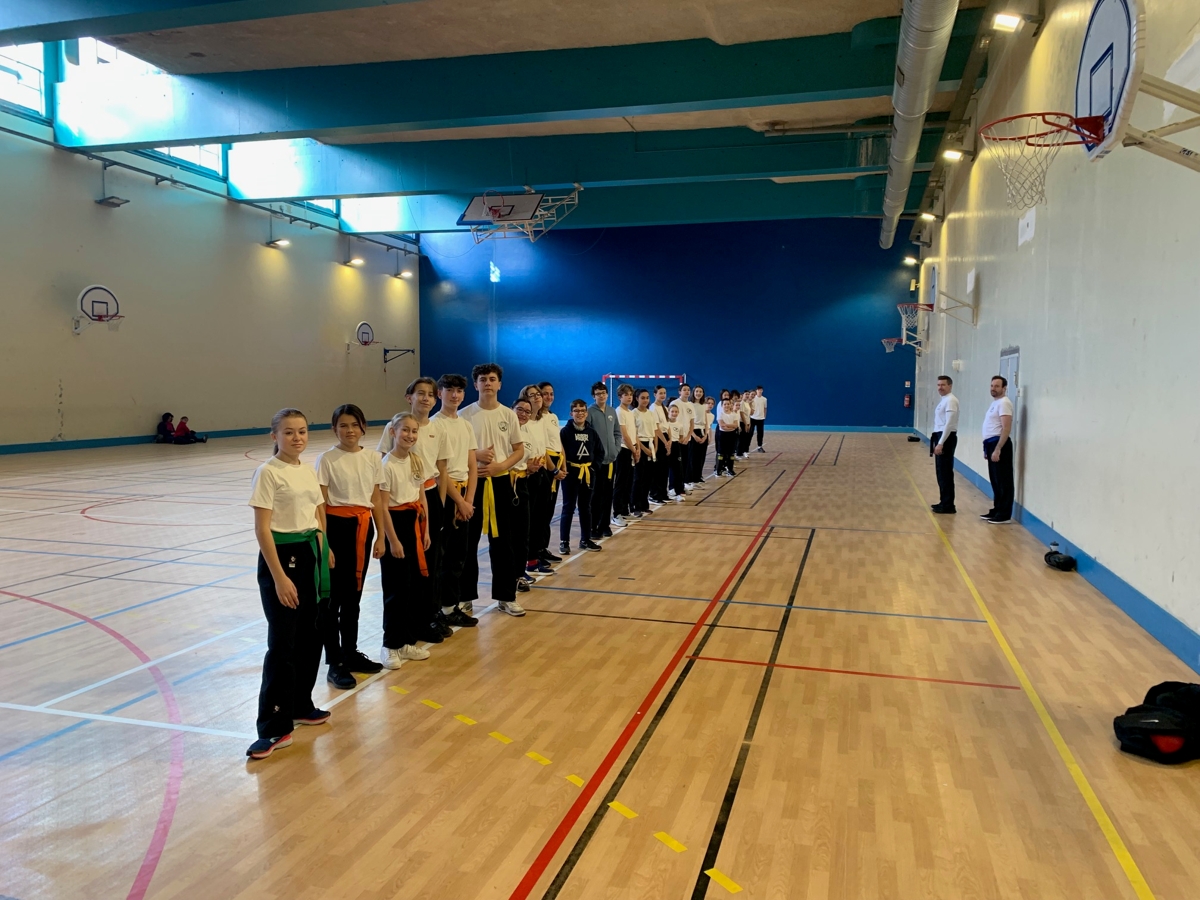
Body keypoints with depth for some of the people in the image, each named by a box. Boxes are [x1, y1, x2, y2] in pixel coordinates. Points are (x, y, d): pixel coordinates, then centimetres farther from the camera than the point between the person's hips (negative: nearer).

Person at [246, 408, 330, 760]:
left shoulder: (309, 471, 9)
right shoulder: (268, 472, -11)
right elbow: (262, 528, -15)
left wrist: (323, 558, 11)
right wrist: (279, 577, -19)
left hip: (311, 556, 7)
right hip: (282, 556, -7)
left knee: (310, 637, 13)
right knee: (282, 644, -4)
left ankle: (300, 706, 30)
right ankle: (274, 728, 4)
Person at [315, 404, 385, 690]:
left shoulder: (372, 459, 5)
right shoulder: (327, 459, -9)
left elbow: (376, 500, 10)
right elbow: (320, 505, -9)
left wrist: (380, 536, 10)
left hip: (363, 528, 5)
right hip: (337, 527, -5)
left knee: (353, 596, 16)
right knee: (333, 597, 1)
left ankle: (350, 653, 30)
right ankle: (335, 664, 10)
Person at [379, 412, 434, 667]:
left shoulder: (416, 461, 6)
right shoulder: (387, 465, -15)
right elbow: (383, 507, -15)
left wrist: (425, 530, 8)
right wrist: (393, 540, -16)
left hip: (415, 524, 7)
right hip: (395, 523, -7)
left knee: (417, 584, 10)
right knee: (397, 588, -1)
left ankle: (408, 641, 22)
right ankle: (391, 645, 11)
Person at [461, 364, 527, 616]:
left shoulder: (509, 415, 3)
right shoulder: (465, 414, -2)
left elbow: (519, 450, 5)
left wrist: (500, 466, -11)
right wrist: (476, 455, -17)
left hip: (500, 481, 2)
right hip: (472, 481, -1)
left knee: (502, 540, 7)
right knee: (469, 539, 5)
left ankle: (506, 595, 17)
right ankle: (465, 594, 16)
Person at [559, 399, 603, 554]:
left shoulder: (591, 432, 6)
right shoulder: (565, 431, -8)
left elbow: (600, 451, 14)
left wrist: (594, 466, 3)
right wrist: (564, 468, -17)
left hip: (588, 473, 5)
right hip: (571, 473, -5)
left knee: (586, 508, 12)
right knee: (568, 508, -1)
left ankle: (586, 540, 22)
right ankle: (564, 541, 5)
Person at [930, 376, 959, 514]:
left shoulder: (950, 400, -15)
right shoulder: (943, 400, 16)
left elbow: (949, 424, -21)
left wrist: (940, 443, -23)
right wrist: (936, 441, 16)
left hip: (946, 438, -10)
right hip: (940, 437, 10)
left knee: (946, 473, -6)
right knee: (941, 472, 14)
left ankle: (948, 506, -2)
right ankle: (944, 502, 22)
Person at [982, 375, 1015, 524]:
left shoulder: (1003, 403, -13)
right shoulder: (995, 402, 18)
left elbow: (1006, 428, -21)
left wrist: (997, 449, -25)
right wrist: (988, 448, 22)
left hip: (999, 445, -10)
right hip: (992, 444, 10)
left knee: (1003, 481, -7)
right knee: (996, 481, 15)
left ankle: (1004, 515, -5)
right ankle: (996, 511, 21)